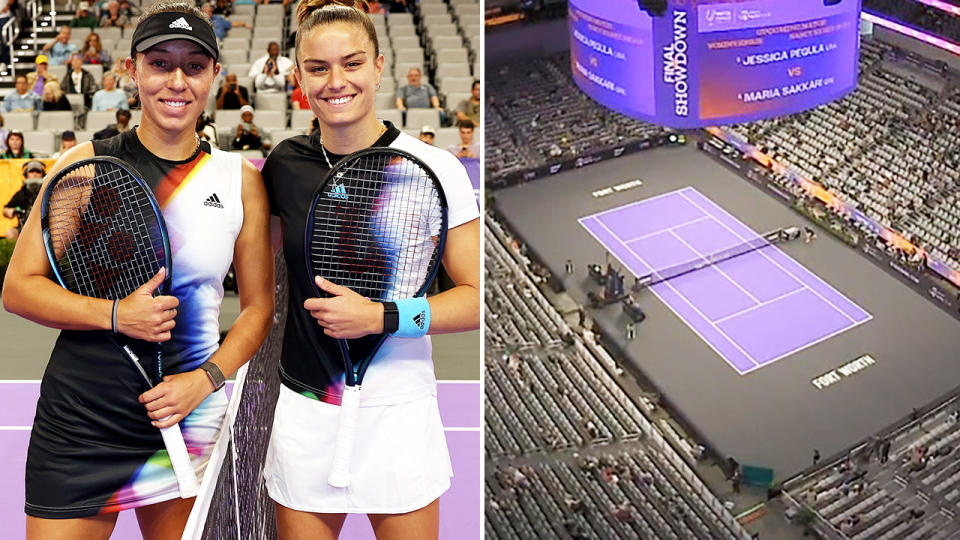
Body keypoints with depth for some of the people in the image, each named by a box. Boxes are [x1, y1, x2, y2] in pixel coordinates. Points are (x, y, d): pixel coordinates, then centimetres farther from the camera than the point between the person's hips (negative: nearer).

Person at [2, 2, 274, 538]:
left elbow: (258, 307, 4)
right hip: (77, 422, -1)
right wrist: (115, 314, -16)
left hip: (188, 421, 1)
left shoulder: (241, 179, 0)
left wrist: (205, 378, -10)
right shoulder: (84, 164, -2)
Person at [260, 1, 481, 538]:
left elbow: (477, 298, -11)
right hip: (304, 413, 3)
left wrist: (380, 316, -20)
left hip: (398, 413, -2)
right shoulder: (284, 163, 1)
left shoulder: (433, 167, -10)